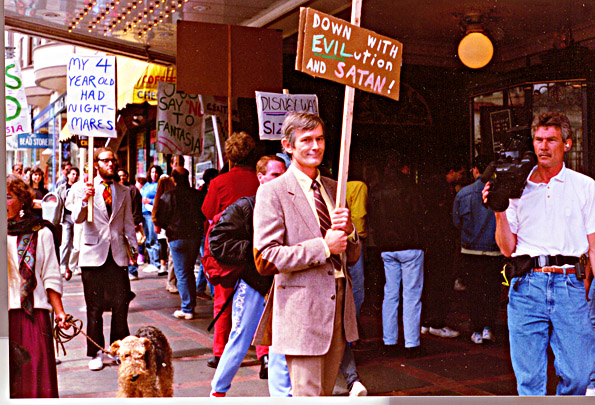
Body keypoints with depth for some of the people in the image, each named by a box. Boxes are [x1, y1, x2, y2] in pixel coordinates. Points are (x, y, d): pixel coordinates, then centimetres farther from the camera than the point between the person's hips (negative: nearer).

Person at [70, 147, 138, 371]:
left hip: (118, 255, 3)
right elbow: (77, 218, -10)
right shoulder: (83, 188, 4)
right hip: (93, 254, -2)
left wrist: (133, 246, 10)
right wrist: (85, 199, -28)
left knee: (121, 305, 3)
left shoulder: (123, 192, 15)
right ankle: (96, 353, 13)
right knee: (94, 308, 3)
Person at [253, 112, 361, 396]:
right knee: (308, 395, -4)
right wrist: (323, 247, -16)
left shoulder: (334, 189, 15)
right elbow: (265, 258, -14)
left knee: (326, 393, 16)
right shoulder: (272, 192, -6)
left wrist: (348, 231, -4)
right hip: (302, 309, -6)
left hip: (338, 307, 6)